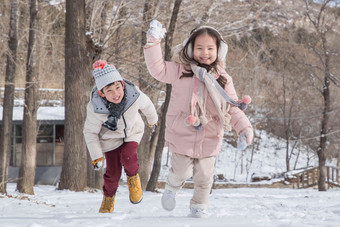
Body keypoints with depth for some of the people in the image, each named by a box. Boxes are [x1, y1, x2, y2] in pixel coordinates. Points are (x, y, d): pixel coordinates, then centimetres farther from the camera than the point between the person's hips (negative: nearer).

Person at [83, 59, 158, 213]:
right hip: (110, 136, -1)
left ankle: (133, 177, 9)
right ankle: (108, 197, 31)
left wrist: (153, 119, 15)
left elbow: (147, 105, -6)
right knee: (113, 171, 0)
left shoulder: (133, 95, -31)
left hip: (132, 132, 1)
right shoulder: (96, 108, -34)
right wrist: (96, 156, -13)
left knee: (127, 156, -25)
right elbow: (90, 132, -16)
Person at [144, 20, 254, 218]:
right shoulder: (180, 71, -1)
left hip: (209, 139, 2)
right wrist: (154, 42, -8)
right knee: (181, 172, 3)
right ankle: (172, 188, 37)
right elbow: (158, 68, -2)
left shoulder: (223, 79, 4)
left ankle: (200, 206, 29)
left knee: (204, 176, 7)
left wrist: (244, 127, -6)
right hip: (182, 135, -2)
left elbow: (233, 108, 6)